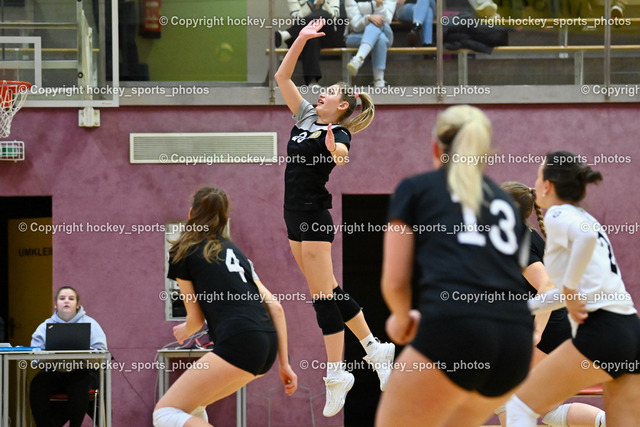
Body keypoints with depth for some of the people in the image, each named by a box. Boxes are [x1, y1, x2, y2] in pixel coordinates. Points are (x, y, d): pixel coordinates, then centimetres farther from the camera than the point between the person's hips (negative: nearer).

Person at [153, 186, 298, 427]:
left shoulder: (182, 253, 8)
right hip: (267, 345, 8)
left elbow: (196, 318, 10)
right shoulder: (233, 251, 26)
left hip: (237, 344, -8)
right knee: (190, 407, 23)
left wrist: (184, 331, 33)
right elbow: (276, 307, 18)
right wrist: (284, 363, 19)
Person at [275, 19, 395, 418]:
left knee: (324, 294, -7)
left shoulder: (338, 132, -10)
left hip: (315, 218, -8)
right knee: (330, 290, 12)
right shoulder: (306, 117, 11)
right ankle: (375, 348, 20)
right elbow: (282, 77, 14)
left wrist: (335, 148, -57)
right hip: (295, 216, 8)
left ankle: (337, 374, -4)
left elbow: (341, 154, -35)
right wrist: (302, 39, 8)